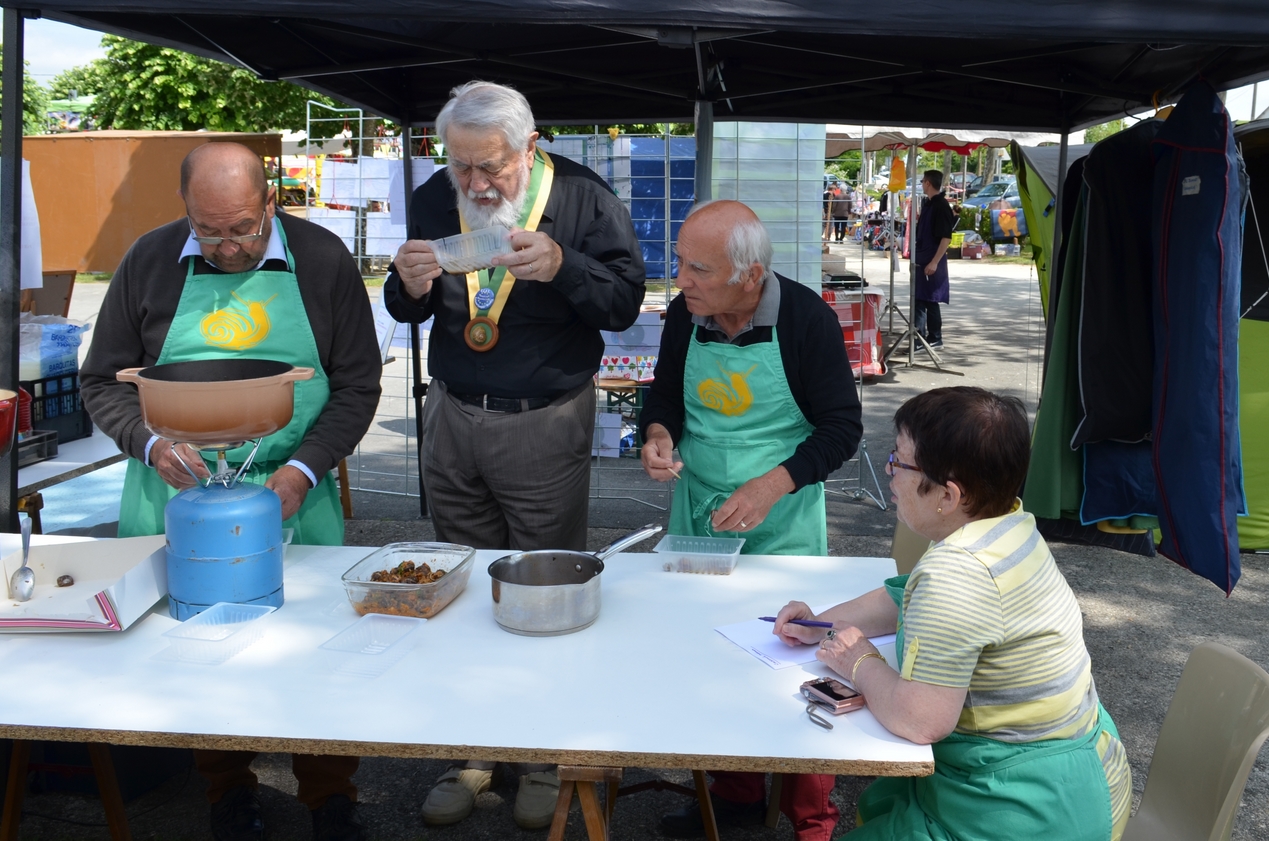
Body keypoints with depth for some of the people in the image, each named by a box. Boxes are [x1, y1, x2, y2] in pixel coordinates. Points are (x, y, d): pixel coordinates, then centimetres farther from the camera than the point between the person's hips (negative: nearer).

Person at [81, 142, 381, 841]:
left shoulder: (321, 260, -3)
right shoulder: (149, 262, -1)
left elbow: (357, 385, 0)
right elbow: (103, 382, 6)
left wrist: (305, 468, -13)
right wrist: (150, 444, -13)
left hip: (292, 493, -1)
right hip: (175, 492, 1)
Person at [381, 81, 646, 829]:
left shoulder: (584, 199, -10)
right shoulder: (435, 200, 3)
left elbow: (624, 301, -13)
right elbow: (405, 312, 10)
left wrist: (561, 267, -31)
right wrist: (411, 286, -14)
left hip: (545, 425, -4)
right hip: (453, 417, 4)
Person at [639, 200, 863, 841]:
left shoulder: (807, 318, -15)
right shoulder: (683, 315, -4)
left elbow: (842, 426, -10)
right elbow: (664, 395, 11)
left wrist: (773, 485, -23)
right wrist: (657, 434, -12)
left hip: (783, 523, -4)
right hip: (698, 516, 4)